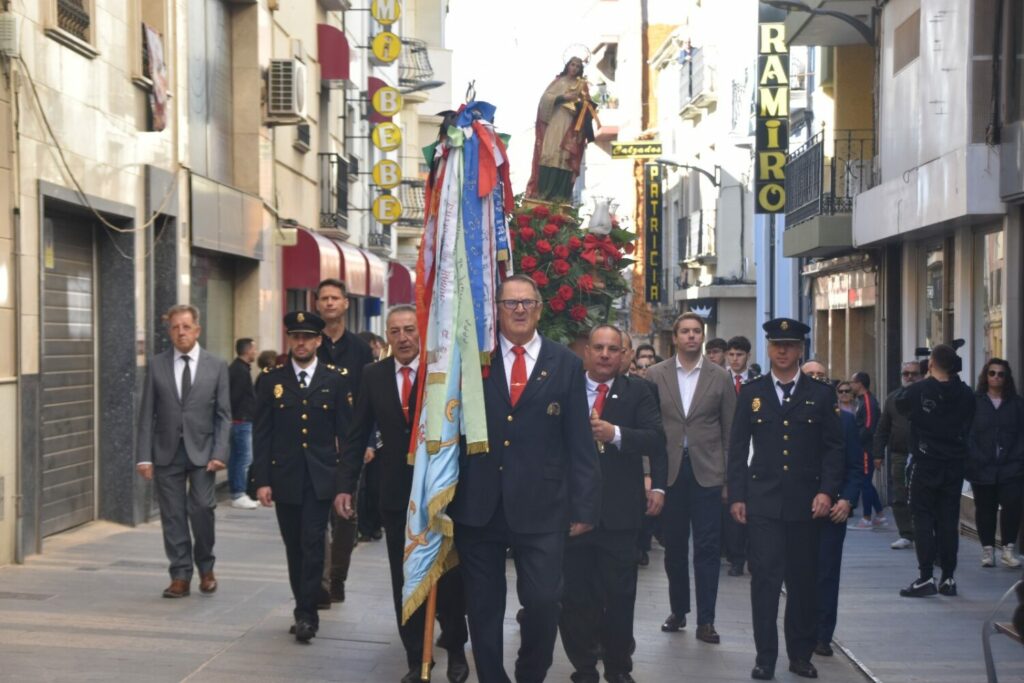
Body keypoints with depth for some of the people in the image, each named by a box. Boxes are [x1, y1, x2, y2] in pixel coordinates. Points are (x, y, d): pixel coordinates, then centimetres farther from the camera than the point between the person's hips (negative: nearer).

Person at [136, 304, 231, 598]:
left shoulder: (216, 366, 4)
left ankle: (206, 568, 12)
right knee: (173, 516, 2)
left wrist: (220, 453, -8)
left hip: (201, 452, -1)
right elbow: (147, 415, 4)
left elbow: (224, 416, 3)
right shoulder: (156, 365, 5)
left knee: (201, 508, -10)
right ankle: (180, 576, 12)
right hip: (167, 452, 1)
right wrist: (144, 456, -2)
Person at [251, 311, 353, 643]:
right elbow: (262, 433, 4)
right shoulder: (272, 379, 4)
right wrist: (261, 479, -2)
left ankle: (306, 613, -2)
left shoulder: (337, 379, 1)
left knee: (313, 544, -9)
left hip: (320, 478, -2)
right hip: (284, 477, 2)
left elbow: (346, 433, 1)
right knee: (294, 548, 10)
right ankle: (306, 611, 22)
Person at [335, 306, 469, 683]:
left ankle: (456, 649, 28)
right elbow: (356, 435, 4)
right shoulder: (373, 375, 2)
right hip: (395, 493, 3)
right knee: (404, 582, 9)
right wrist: (346, 486, -2)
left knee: (448, 575, 6)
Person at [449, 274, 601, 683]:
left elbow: (579, 442, 3)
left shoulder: (565, 364, 5)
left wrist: (584, 506, -1)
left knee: (543, 601, -6)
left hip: (540, 507, -1)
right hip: (478, 505, 1)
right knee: (483, 607, 9)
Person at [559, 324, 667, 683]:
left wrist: (615, 434, -23)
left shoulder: (638, 391, 3)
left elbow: (656, 438, -10)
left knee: (620, 595, 5)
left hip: (619, 509, -1)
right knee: (575, 596, 7)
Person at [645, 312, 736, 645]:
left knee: (707, 548, -2)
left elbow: (730, 430, 5)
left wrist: (730, 477, -1)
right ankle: (678, 611, 24)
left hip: (706, 471, -1)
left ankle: (705, 620, 3)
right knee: (673, 546, 10)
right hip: (669, 471, 1)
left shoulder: (720, 377, 3)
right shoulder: (656, 375, 4)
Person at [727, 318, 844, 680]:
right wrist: (736, 496, 0)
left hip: (805, 503, 1)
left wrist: (827, 491, -7)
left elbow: (833, 447, 4)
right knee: (764, 579, -4)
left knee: (804, 581, 8)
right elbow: (738, 447, 6)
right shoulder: (751, 392, 6)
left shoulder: (821, 394, 6)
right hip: (762, 502, -1)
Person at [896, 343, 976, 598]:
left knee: (923, 518, 0)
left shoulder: (919, 390, -13)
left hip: (925, 463, -4)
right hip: (954, 464, 4)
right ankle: (948, 577, 11)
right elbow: (967, 426, 9)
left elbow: (900, 403, 7)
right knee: (949, 520, 8)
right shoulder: (966, 394, -1)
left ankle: (926, 577, -5)